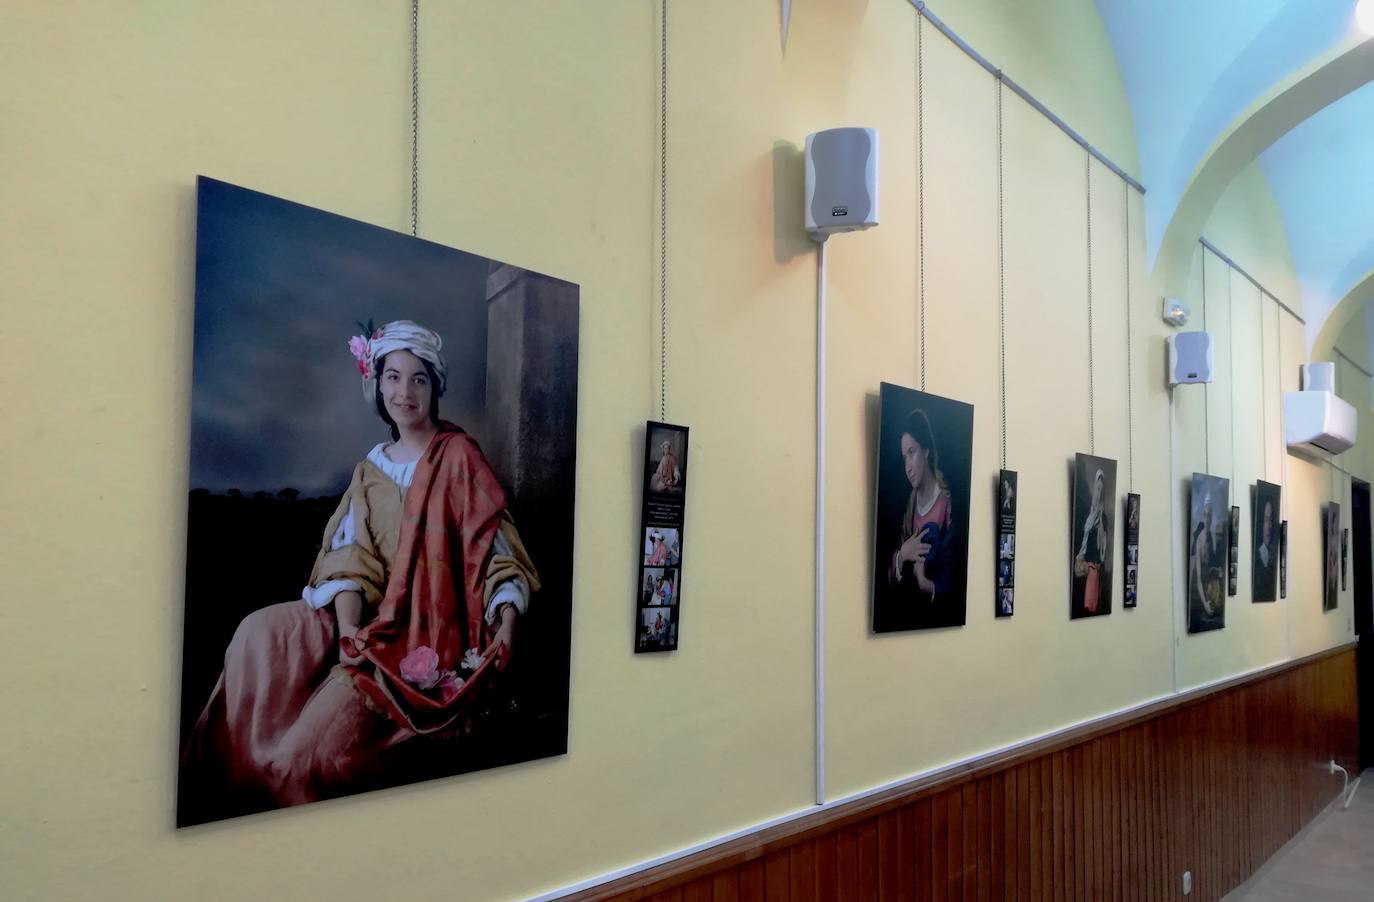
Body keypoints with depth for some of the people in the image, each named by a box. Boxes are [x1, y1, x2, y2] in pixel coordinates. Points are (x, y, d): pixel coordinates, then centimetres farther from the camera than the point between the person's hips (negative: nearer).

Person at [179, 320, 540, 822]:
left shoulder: (458, 456, -2)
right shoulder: (371, 469, 13)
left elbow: (496, 546, -7)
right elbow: (352, 560, 2)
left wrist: (507, 618, -22)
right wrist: (349, 629, -15)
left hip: (431, 626, -5)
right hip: (375, 613, 5)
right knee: (262, 634, -17)